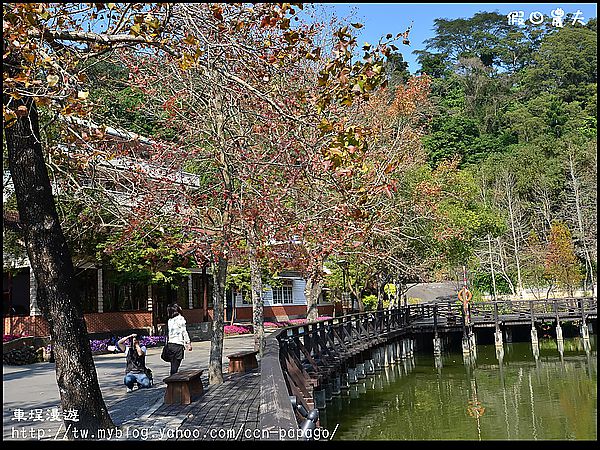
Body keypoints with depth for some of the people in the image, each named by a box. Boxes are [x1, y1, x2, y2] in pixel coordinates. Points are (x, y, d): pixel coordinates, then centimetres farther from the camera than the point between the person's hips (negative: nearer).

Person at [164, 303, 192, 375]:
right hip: (178, 344, -6)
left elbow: (168, 333, 13)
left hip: (170, 344, 6)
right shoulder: (180, 318, -5)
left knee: (173, 366, 10)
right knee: (175, 367, -6)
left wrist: (167, 345, 17)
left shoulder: (169, 320, 11)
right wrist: (188, 343, -4)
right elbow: (184, 332, -8)